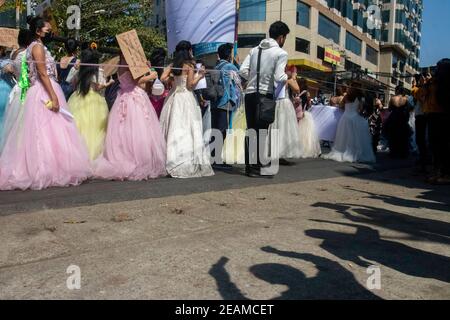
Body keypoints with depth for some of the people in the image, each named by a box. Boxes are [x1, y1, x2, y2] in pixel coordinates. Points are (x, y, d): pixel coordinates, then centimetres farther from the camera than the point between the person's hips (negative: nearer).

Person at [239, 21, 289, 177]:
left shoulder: (255, 50, 11)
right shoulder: (281, 53, -4)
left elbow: (243, 71, 3)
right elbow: (279, 78, -14)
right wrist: (288, 76, 7)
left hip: (250, 94, 5)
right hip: (266, 96, -5)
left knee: (251, 130, 11)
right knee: (262, 131, 2)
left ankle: (249, 165, 17)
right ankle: (258, 167, 7)